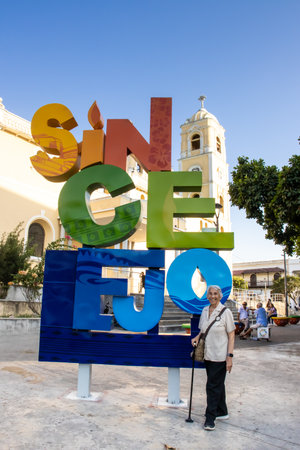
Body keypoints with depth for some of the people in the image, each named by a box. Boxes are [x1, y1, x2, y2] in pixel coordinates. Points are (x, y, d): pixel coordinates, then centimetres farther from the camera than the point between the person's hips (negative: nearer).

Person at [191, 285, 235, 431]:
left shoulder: (225, 312, -12)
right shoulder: (205, 311, 6)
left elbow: (231, 336, -11)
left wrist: (230, 356, -15)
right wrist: (197, 337, -1)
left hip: (220, 356, -6)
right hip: (208, 355, 6)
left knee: (213, 386, -2)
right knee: (217, 384, 18)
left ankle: (210, 418, 10)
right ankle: (222, 412, 35)